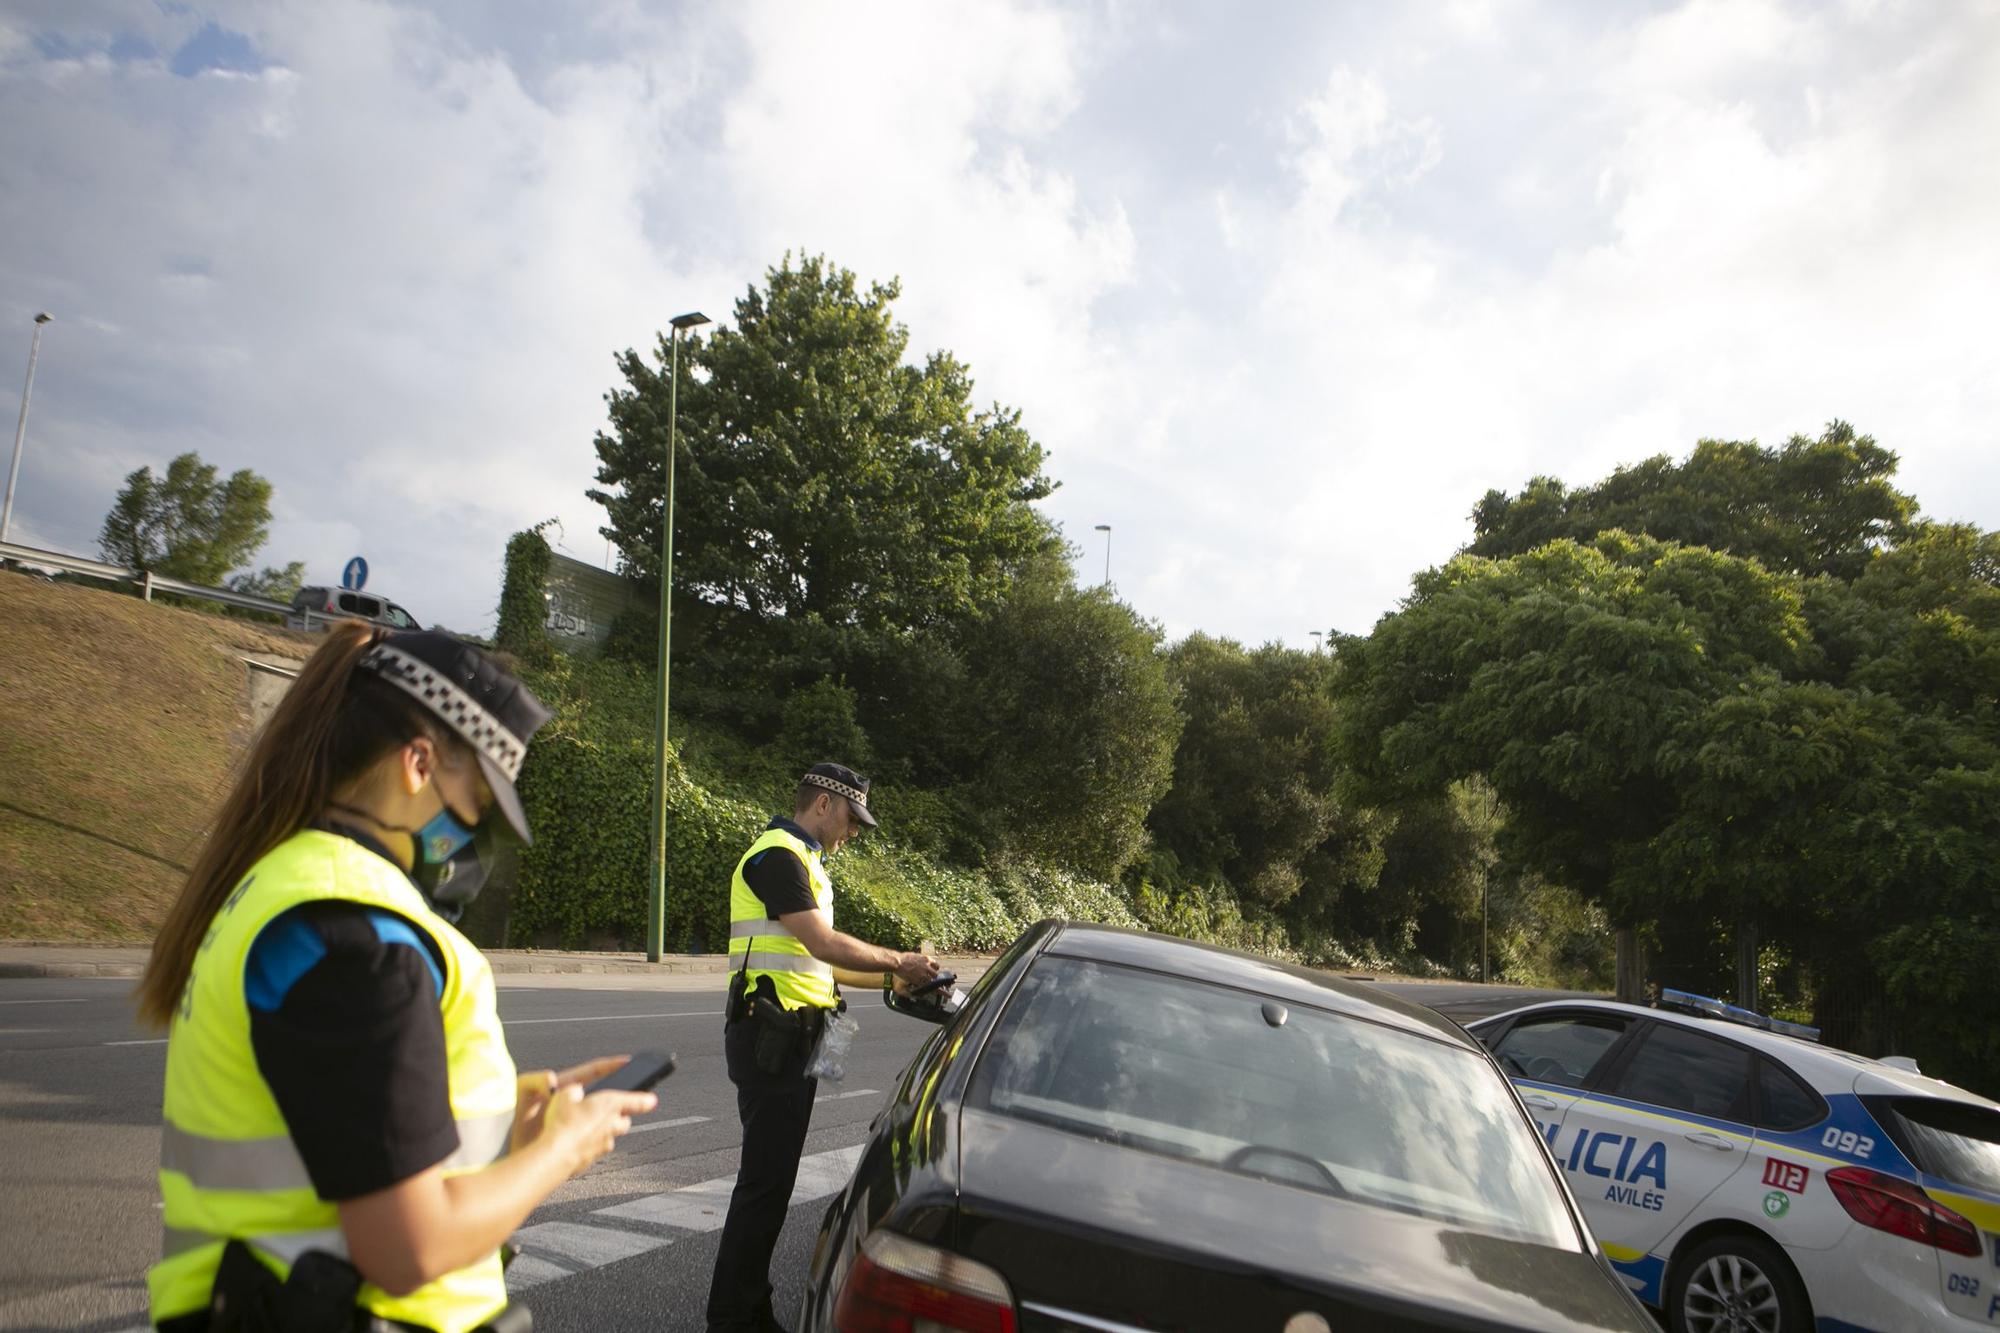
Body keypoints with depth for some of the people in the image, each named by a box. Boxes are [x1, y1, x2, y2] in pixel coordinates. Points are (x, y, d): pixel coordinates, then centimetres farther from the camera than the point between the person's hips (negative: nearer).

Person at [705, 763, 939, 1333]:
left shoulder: (800, 860, 20)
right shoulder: (777, 856, -13)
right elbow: (824, 944, -22)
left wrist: (891, 979, 15)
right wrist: (898, 962, -10)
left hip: (791, 1035, 11)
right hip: (772, 1033, -11)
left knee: (772, 1176, 15)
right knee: (766, 1179, -6)